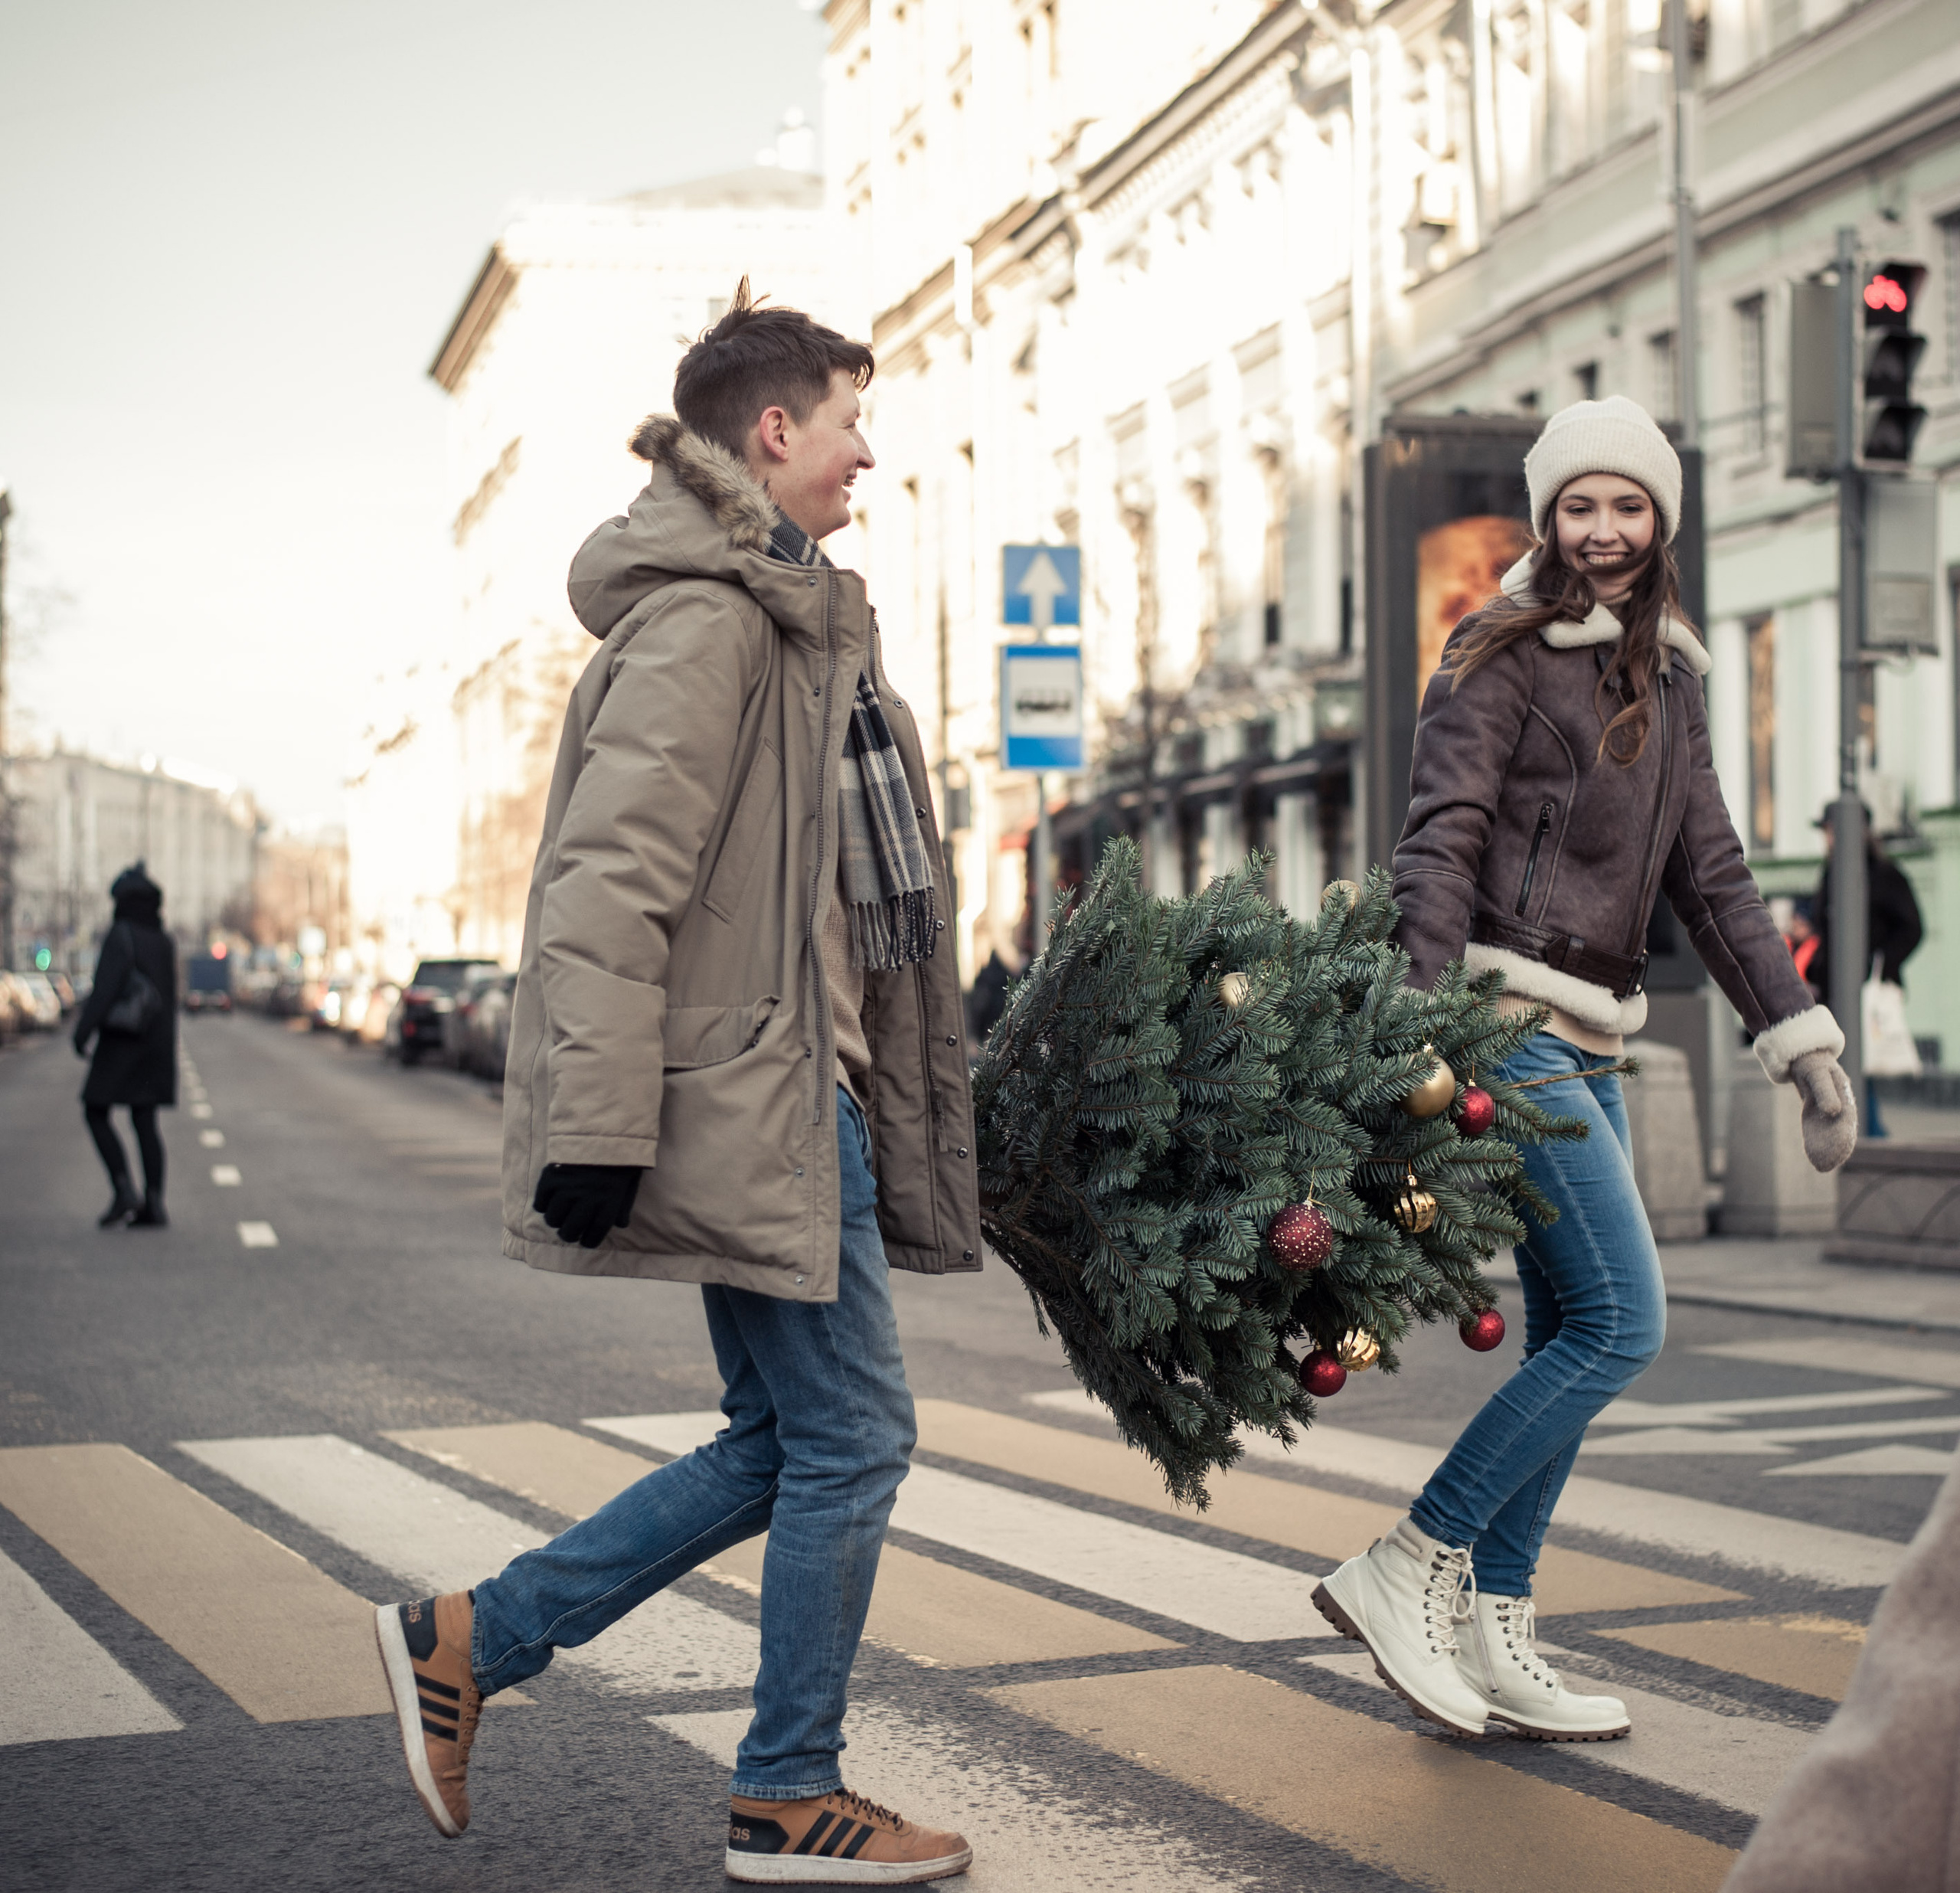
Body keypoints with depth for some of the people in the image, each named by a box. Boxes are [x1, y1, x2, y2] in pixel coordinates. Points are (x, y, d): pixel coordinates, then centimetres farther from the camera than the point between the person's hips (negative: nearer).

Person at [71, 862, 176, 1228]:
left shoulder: (121, 935, -12)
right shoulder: (164, 942, 10)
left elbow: (106, 985, -22)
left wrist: (83, 1030, -20)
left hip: (120, 1041, -7)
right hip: (157, 1043, 7)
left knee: (96, 1114, 4)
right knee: (145, 1122, 7)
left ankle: (124, 1191, -9)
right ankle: (153, 1205, 0)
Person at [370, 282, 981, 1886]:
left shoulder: (780, 613, 19)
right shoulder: (708, 617, -13)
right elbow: (610, 882, -21)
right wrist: (596, 1127, -24)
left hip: (792, 1088, 10)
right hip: (754, 1093, -10)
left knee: (784, 1443, 13)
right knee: (852, 1434, -2)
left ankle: (472, 1639, 18)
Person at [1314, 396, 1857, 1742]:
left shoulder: (1670, 678, 18)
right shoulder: (1502, 653, -5)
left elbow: (1711, 874, 18)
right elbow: (1441, 840, -14)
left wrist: (1803, 1039, 12)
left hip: (1589, 1043, 8)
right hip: (1507, 1022, -8)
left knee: (1574, 1338, 7)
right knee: (1623, 1325, -12)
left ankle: (1490, 1635, 13)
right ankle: (1406, 1570, -4)